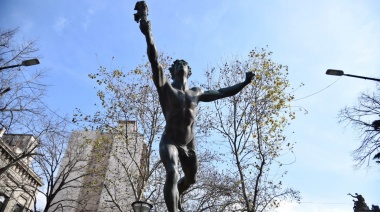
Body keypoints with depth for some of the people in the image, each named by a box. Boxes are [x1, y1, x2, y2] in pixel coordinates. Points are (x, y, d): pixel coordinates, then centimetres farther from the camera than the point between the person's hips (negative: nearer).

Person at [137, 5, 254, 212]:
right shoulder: (165, 88, -7)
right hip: (169, 142, -5)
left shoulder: (197, 93, 6)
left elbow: (222, 92, 17)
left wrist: (244, 83, 17)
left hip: (189, 145, 6)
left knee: (190, 179, 22)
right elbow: (154, 62, -23)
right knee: (172, 174, -32)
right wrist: (148, 35, -36)